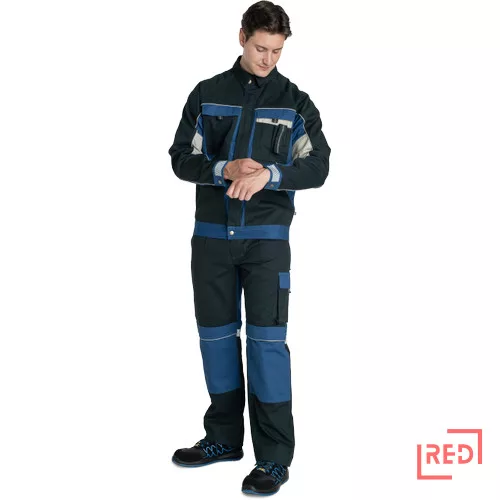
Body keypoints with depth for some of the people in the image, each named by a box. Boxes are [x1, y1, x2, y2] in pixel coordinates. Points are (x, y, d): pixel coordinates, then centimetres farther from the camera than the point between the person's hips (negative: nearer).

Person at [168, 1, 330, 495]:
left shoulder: (294, 101, 4)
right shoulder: (207, 94, 8)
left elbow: (317, 167, -5)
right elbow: (181, 158, 4)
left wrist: (268, 173, -22)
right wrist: (226, 169, -15)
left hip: (266, 236, -2)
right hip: (211, 233, 3)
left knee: (267, 338, -6)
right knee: (215, 333, 10)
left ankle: (274, 459, 2)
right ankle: (223, 439, 26)